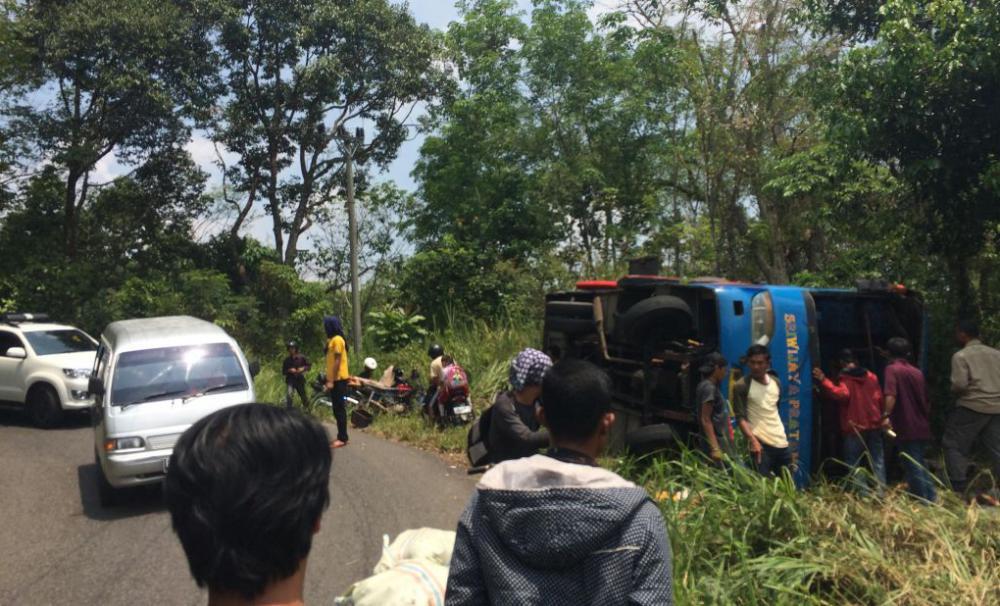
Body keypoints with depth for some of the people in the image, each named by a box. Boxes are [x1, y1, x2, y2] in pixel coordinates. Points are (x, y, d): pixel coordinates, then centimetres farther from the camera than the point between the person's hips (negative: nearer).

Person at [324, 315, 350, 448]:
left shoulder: (337, 339, -14)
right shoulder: (332, 340, 16)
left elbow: (337, 361, -18)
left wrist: (331, 381, -20)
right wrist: (328, 379, 18)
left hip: (339, 380, -10)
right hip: (334, 379, 10)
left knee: (340, 409, -7)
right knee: (337, 409, 11)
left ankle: (342, 438, -4)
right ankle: (341, 437, 16)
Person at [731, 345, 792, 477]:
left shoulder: (776, 382, 10)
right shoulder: (741, 386, -8)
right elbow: (740, 417, -13)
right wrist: (752, 440, -25)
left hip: (781, 441, 6)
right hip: (760, 443, -6)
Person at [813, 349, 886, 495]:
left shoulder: (844, 378, -7)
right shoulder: (871, 376, 11)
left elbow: (841, 394, -24)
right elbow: (879, 399, 14)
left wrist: (823, 380, -24)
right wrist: (883, 417, 23)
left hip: (854, 427, -5)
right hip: (874, 425, 5)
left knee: (853, 463, 2)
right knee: (877, 461, 11)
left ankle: (864, 493, -4)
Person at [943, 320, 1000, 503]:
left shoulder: (961, 356, -6)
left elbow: (959, 385, -15)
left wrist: (955, 391, 6)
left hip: (972, 407, -5)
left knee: (954, 445, 4)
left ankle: (960, 489, 0)